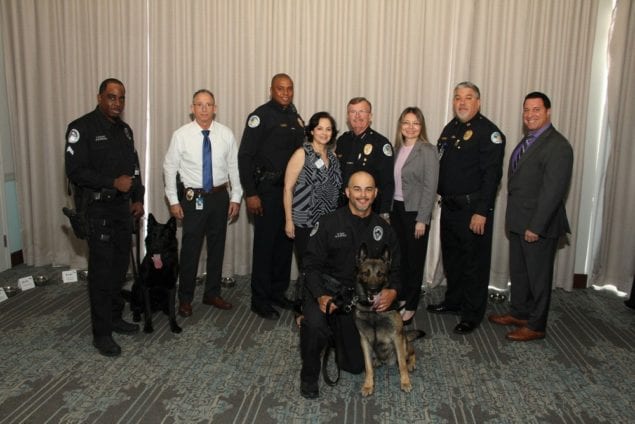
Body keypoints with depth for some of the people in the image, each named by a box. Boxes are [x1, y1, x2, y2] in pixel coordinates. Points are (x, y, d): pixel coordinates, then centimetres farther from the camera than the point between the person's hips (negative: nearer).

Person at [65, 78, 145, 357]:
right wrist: (113, 183, -19)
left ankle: (115, 318, 26)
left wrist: (138, 198, 6)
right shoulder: (82, 128, -9)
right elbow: (75, 171, -15)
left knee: (120, 265, 11)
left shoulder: (125, 129, 13)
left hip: (122, 207, 7)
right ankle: (101, 333, 4)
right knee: (102, 269, -5)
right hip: (96, 208, -7)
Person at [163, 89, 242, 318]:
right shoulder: (181, 135, -7)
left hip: (220, 196, 3)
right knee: (190, 248, 2)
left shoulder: (226, 134, -2)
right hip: (193, 197, -2)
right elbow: (170, 167, -2)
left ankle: (212, 293, 30)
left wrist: (236, 197, 1)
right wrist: (173, 200, -3)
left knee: (217, 246, 13)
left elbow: (234, 166, 3)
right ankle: (185, 298, 20)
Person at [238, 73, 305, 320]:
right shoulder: (261, 116, -8)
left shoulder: (295, 117, 13)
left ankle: (278, 293, 27)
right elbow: (245, 155, -12)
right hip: (267, 190, -6)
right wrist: (250, 193, -17)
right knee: (264, 244, -1)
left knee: (285, 242, 12)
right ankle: (260, 300, 11)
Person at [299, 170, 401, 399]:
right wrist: (321, 296, -27)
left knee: (357, 364, 6)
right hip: (326, 290, -3)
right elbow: (312, 264, -10)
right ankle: (309, 375, -5)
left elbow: (396, 268, 7)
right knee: (315, 325, -36)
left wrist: (393, 291, -15)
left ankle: (341, 332, 40)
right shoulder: (328, 223, -10)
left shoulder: (383, 228, 1)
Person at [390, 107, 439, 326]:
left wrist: (422, 219, -15)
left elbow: (430, 187, -12)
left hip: (415, 211, -5)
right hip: (396, 208, 5)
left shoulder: (428, 151, -10)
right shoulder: (397, 149, 8)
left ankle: (410, 305, 17)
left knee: (414, 259, 5)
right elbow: (392, 182, 10)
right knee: (399, 256, 10)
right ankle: (401, 296, 27)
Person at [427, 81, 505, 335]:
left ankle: (472, 315, 15)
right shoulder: (450, 128, 13)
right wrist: (439, 193, 9)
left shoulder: (488, 132, -12)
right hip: (449, 206, 8)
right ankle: (453, 302, 36)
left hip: (473, 209, -8)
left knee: (475, 262, 2)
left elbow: (492, 174, -18)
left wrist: (481, 211, -22)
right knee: (451, 257, 19)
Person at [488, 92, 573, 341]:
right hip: (518, 222, 9)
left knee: (538, 275, 6)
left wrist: (536, 227, -21)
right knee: (518, 271, 20)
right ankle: (518, 313, 36)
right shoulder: (527, 141, 12)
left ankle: (536, 326, 20)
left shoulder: (557, 146, -17)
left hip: (538, 226, -9)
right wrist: (512, 217, 13)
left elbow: (553, 190, -21)